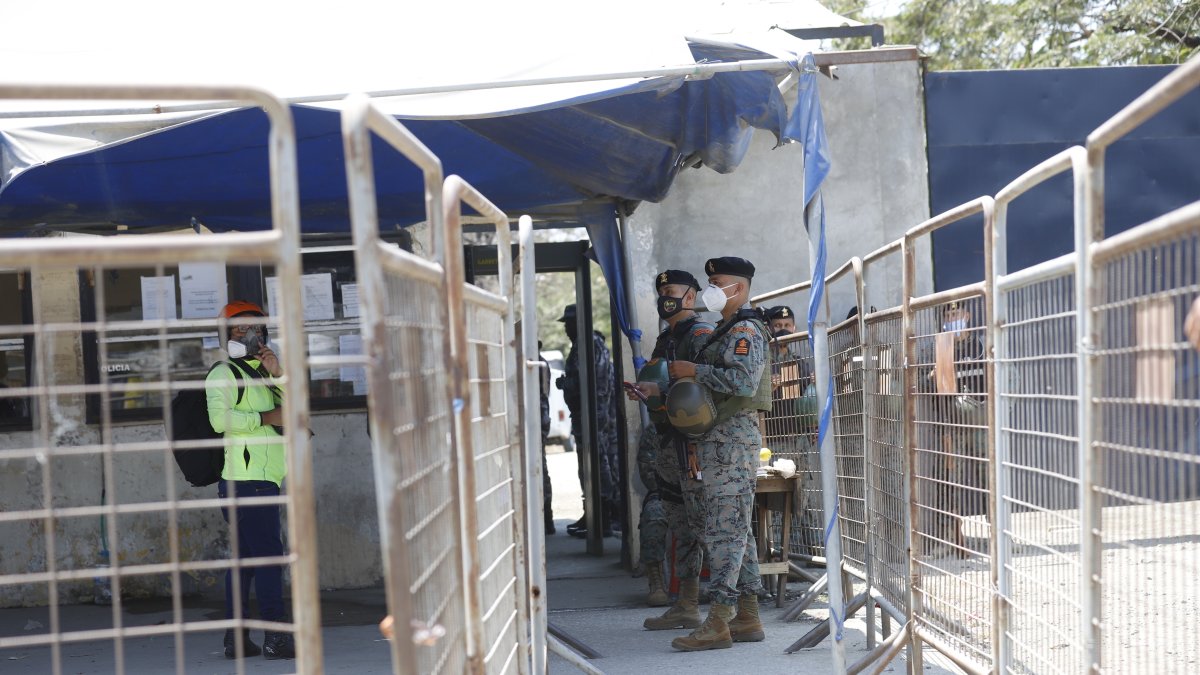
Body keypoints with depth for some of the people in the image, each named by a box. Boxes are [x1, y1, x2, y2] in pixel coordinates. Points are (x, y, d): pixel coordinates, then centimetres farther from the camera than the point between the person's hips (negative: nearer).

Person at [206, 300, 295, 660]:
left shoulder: (259, 373, 22)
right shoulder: (224, 373, -4)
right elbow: (220, 418, -21)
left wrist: (278, 375, 2)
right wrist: (266, 417, -14)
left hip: (261, 480, 9)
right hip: (248, 481, -9)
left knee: (245, 557, 10)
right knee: (269, 555, -9)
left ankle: (236, 637, 15)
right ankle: (275, 637, -7)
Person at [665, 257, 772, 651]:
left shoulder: (745, 330, -10)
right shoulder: (728, 331, 22)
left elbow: (744, 380, -25)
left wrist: (694, 370, -18)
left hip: (731, 438, -11)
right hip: (721, 439, 11)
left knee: (724, 530, -10)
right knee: (736, 530, 11)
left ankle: (718, 625, -9)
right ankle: (748, 619, 16)